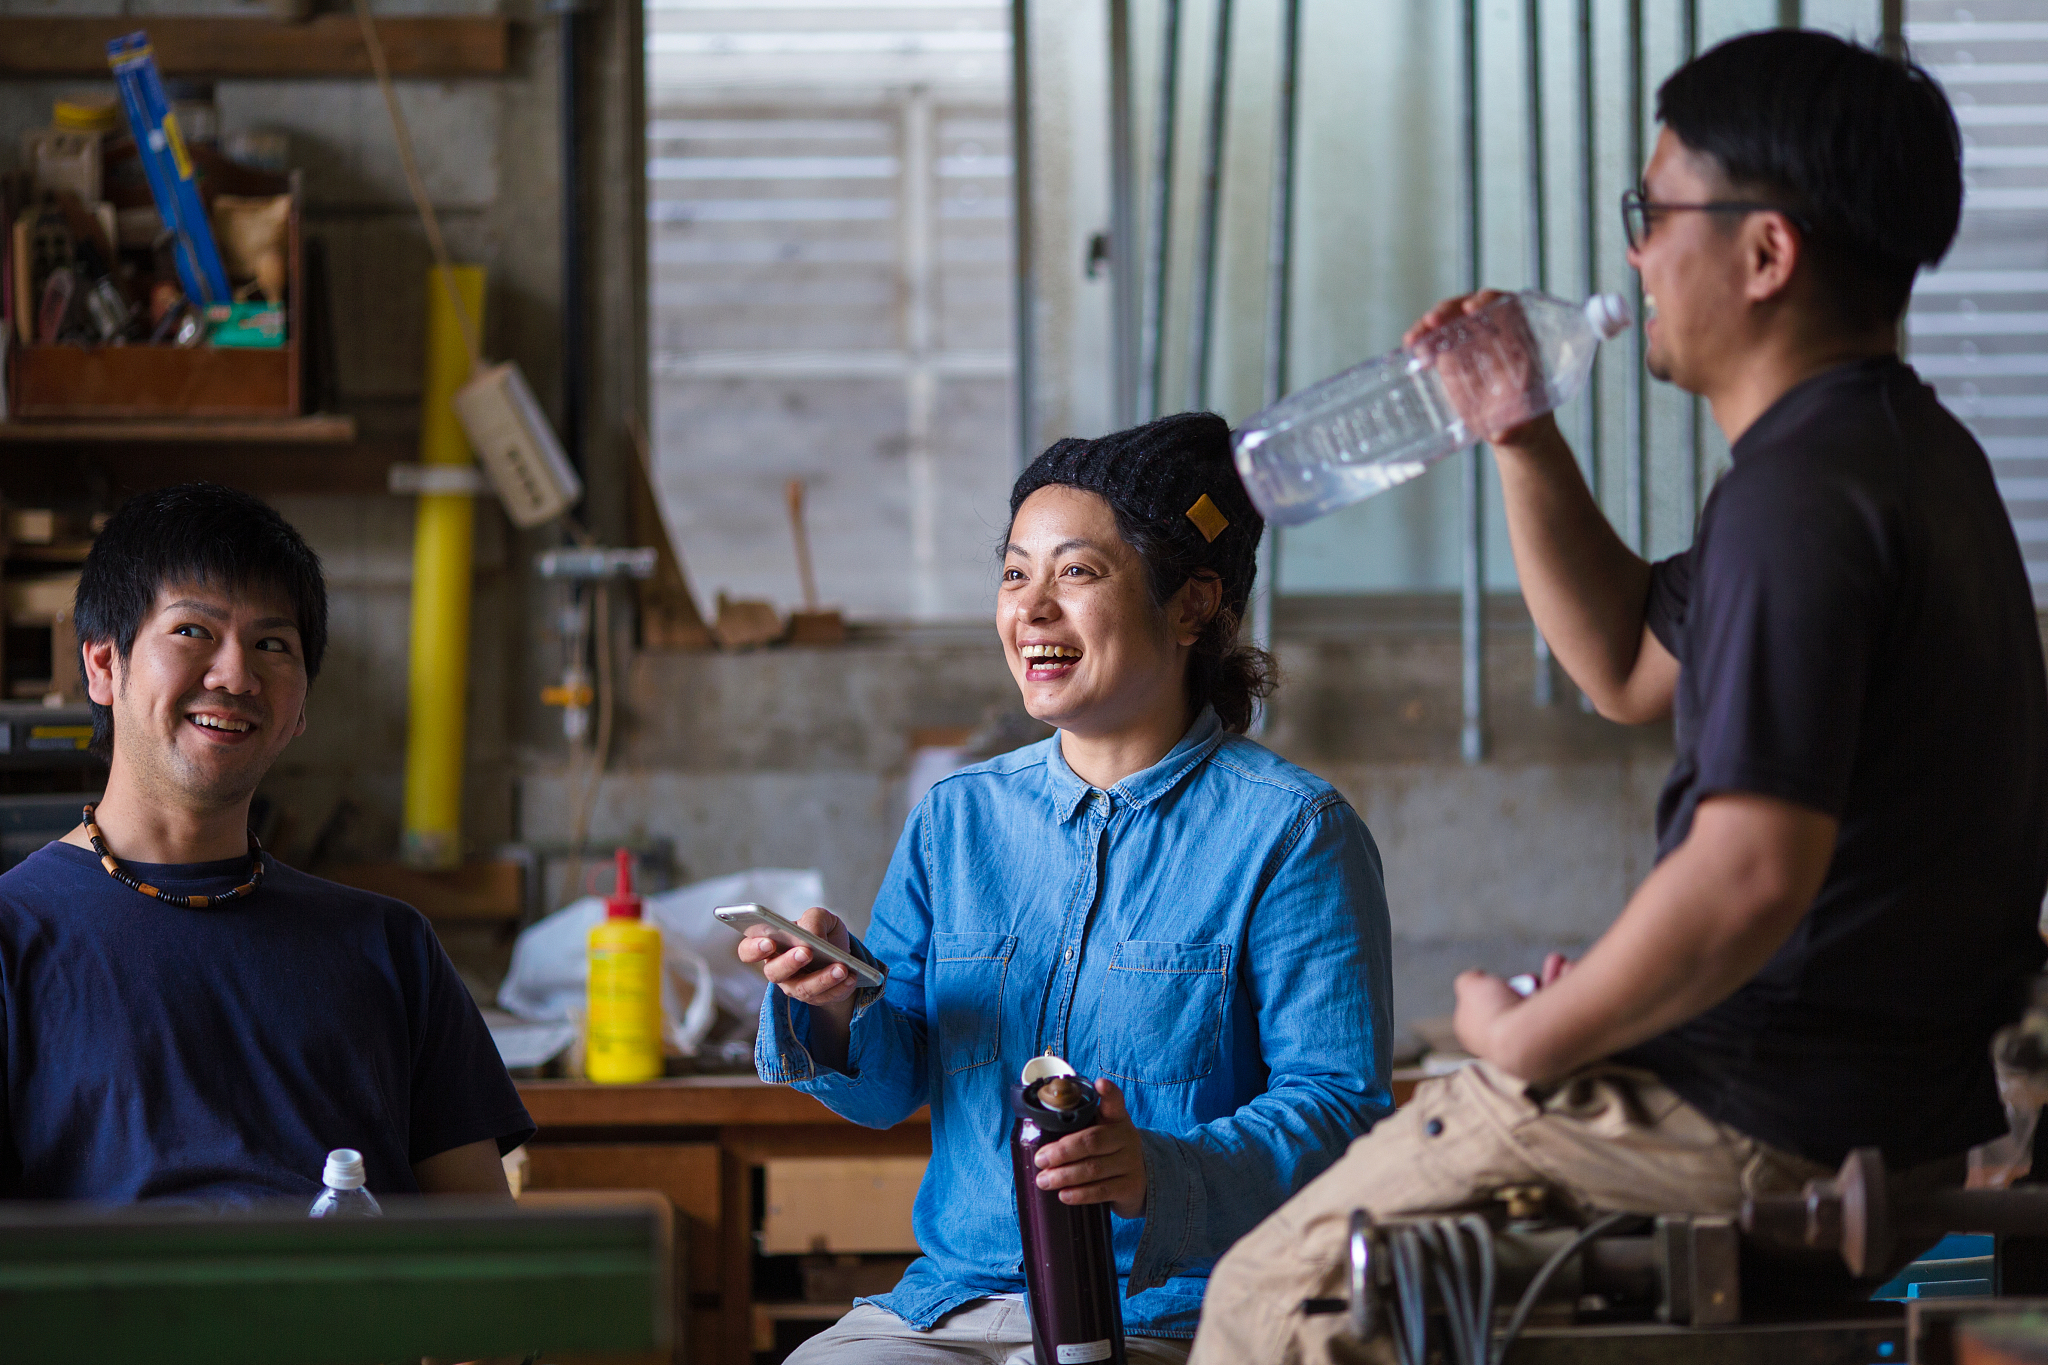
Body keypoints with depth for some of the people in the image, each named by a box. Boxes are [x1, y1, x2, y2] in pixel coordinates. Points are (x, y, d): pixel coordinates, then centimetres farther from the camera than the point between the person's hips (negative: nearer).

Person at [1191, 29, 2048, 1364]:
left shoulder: (1802, 497, -22)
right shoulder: (1906, 449, 12)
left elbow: (1749, 878, -31)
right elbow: (1634, 668, 24)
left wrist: (1526, 1039, -17)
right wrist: (1525, 442, 12)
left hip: (1775, 1127, -11)